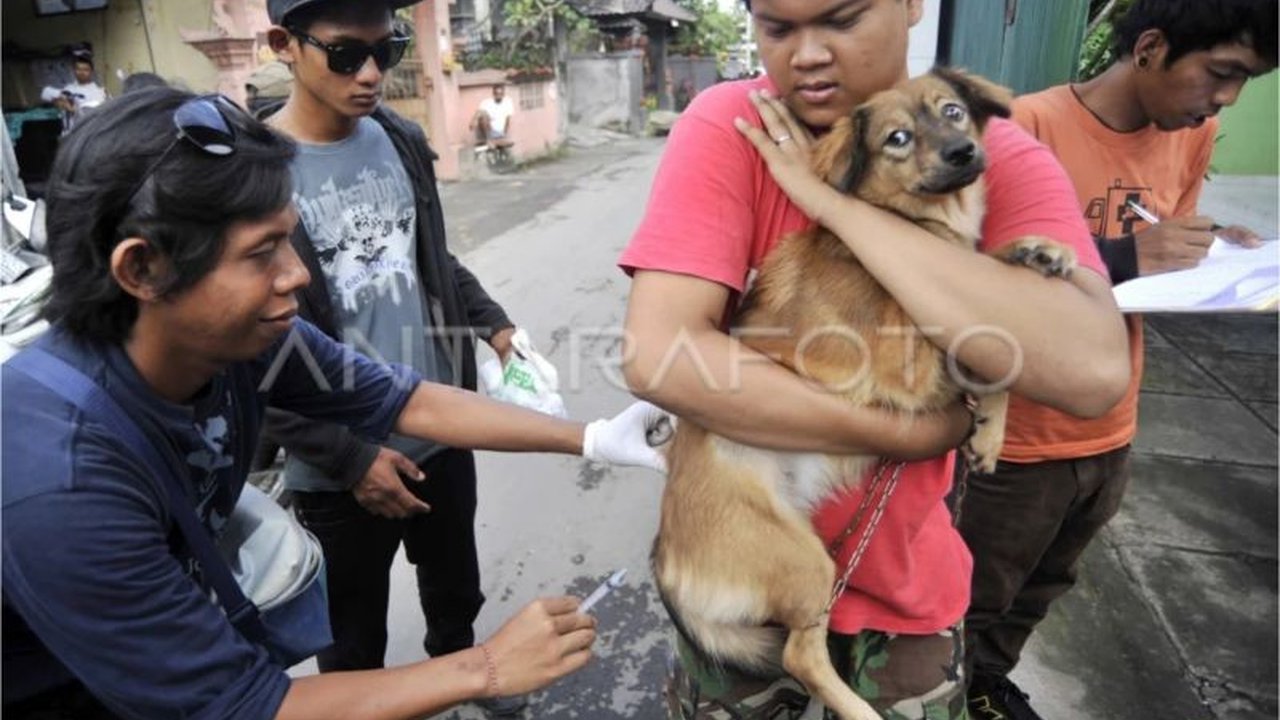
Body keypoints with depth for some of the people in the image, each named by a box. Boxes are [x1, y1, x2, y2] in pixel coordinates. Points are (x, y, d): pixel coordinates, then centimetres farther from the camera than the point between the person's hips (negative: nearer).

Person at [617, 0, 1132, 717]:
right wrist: (908, 432, -24)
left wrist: (834, 201, -28)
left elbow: (1093, 370, -30)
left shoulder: (1000, 154, -12)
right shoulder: (729, 127, -16)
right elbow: (657, 354, -29)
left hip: (904, 576, 2)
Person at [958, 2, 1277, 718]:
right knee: (974, 601, 13)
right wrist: (1118, 258, -31)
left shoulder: (1196, 136, 2)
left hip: (1111, 431, 7)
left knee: (1042, 588, 26)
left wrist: (1208, 246, -7)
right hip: (1019, 438, -7)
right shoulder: (1028, 127, -21)